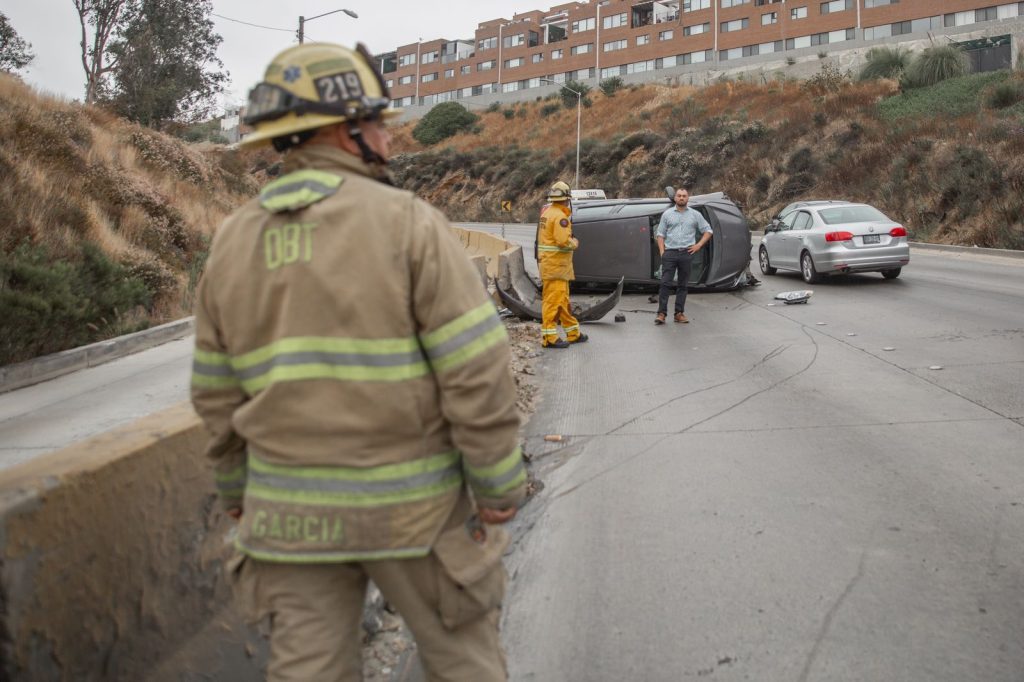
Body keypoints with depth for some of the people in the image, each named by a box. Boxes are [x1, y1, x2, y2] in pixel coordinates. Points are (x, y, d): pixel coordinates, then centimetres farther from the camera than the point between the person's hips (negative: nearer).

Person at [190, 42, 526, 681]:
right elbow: (477, 370, -17)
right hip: (409, 504, -4)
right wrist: (500, 487, -6)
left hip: (292, 508, 4)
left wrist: (241, 490, 20)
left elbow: (219, 394, 7)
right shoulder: (407, 221, -13)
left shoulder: (234, 240, 1)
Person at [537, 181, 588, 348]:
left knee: (563, 299, 16)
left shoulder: (546, 212, 15)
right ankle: (549, 337, -8)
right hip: (556, 264, -10)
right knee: (553, 300, -9)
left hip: (548, 262, 10)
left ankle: (573, 333, 25)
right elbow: (563, 241, -25)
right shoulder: (560, 216, -16)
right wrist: (575, 243, -5)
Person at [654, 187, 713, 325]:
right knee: (665, 283, -8)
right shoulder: (667, 214, 8)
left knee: (683, 284, 5)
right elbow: (660, 234, 8)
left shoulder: (695, 215, 8)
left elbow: (707, 231, 12)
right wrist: (662, 252, -3)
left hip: (687, 253, 1)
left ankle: (679, 313, 11)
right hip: (670, 252, -1)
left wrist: (698, 245, 0)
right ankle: (662, 313, -8)